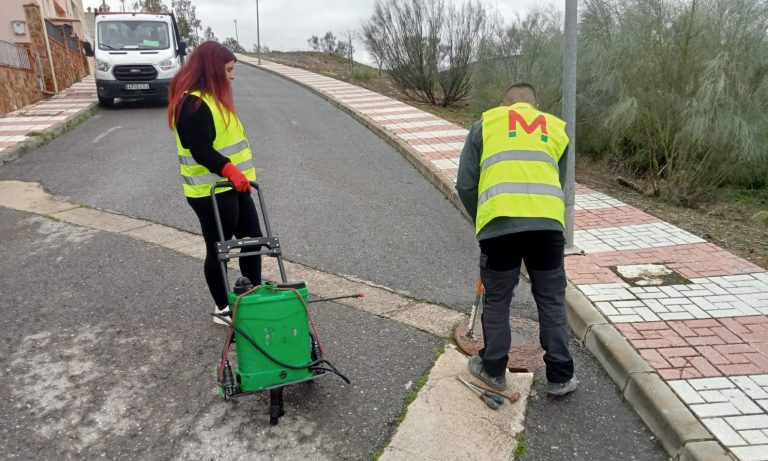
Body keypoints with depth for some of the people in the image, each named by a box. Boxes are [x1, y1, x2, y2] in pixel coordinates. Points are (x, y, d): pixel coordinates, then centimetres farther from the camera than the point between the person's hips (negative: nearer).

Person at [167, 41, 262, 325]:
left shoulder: (212, 97, 14)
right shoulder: (192, 103, -17)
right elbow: (201, 150, -25)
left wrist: (241, 173, 20)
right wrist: (231, 170, -35)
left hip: (233, 185, 10)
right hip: (211, 192, -10)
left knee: (253, 239, 14)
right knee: (219, 250, 4)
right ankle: (222, 309, 21)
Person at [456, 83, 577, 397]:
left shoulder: (485, 124, 16)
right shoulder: (556, 129, 23)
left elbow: (465, 185, 10)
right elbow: (559, 182, 21)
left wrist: (481, 220, 24)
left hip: (500, 224, -1)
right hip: (548, 223, 2)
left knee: (497, 301, 14)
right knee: (552, 302, 15)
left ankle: (493, 370, 29)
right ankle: (560, 377, 25)